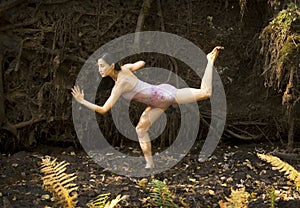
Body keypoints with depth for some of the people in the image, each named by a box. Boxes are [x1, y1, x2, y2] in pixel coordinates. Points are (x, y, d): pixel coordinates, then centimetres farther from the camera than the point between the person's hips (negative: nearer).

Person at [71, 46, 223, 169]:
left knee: (205, 93, -8)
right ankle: (150, 164, 17)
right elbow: (142, 63, 16)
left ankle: (210, 60, 7)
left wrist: (82, 101, -23)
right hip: (159, 101, 9)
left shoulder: (120, 84, -26)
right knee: (141, 129, 10)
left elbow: (103, 109, -28)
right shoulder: (124, 69, -2)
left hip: (164, 95, -9)